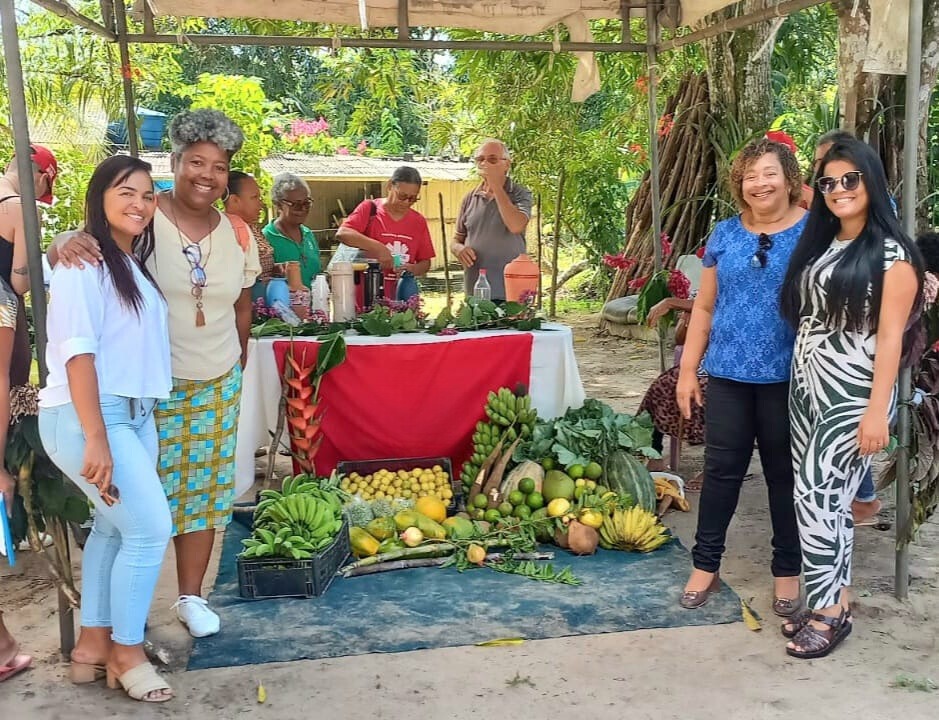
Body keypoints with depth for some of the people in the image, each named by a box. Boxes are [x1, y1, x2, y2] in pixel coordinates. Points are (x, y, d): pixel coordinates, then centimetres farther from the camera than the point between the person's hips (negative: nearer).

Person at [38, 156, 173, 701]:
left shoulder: (133, 263, 14)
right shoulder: (84, 262, -12)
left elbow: (138, 346, 12)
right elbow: (77, 351, -18)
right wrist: (96, 439, -23)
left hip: (134, 414, 8)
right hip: (86, 415, -8)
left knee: (115, 527, 11)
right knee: (150, 527, -8)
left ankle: (93, 642, 24)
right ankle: (126, 651, 9)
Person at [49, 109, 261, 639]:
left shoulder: (238, 234, 1)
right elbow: (75, 251, -17)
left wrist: (238, 363, 14)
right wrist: (68, 241, -39)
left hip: (218, 386, 4)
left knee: (204, 490, 12)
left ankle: (192, 596, 27)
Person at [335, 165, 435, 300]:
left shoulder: (419, 221, 8)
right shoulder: (369, 209, -2)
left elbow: (425, 263, 13)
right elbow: (342, 234, -17)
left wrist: (412, 269, -9)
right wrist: (378, 247, -25)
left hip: (401, 295, 3)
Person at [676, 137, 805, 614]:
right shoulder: (725, 235, 6)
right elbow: (705, 307, 10)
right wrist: (688, 369, 7)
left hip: (788, 377, -2)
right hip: (728, 374, 2)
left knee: (785, 474, 10)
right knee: (721, 470, 8)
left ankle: (787, 571, 24)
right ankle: (705, 564, 22)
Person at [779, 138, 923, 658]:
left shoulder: (892, 254, -7)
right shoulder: (817, 245, 13)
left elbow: (890, 338, -12)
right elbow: (804, 318, 12)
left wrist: (877, 411, -17)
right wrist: (801, 382, 6)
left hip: (853, 395, -7)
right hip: (807, 389, 7)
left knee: (817, 497, -7)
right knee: (827, 499, 10)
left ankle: (828, 610, 7)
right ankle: (833, 603, 21)